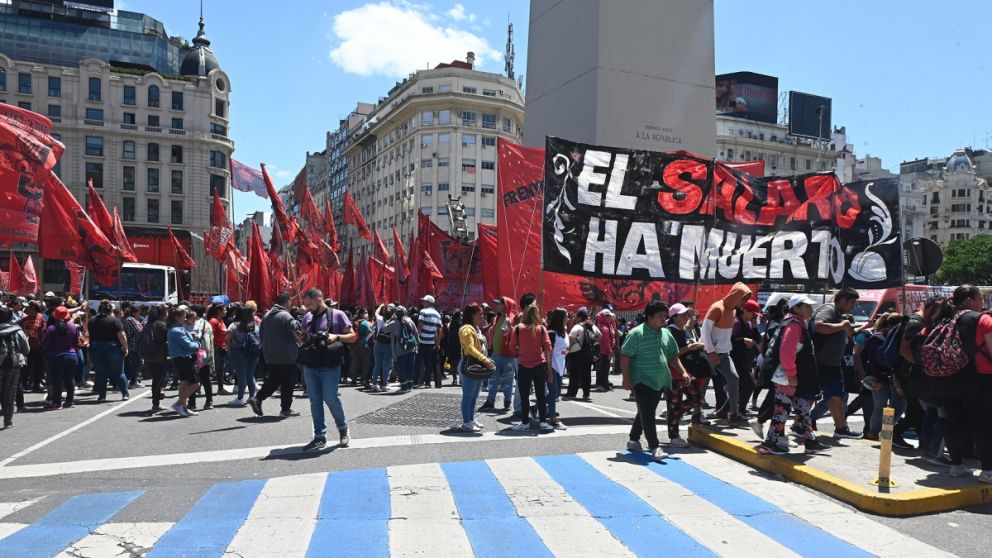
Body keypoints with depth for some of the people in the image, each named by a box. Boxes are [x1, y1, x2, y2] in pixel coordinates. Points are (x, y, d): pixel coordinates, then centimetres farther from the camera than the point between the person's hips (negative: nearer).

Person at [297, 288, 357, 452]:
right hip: (310, 365, 5)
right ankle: (320, 436, 14)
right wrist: (299, 337, 0)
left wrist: (336, 336, -20)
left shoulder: (337, 315, -4)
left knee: (330, 398, -6)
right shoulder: (308, 317, 11)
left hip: (330, 366, -5)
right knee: (315, 401, 6)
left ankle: (343, 428, 18)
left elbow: (352, 336, -3)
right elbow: (304, 338, 23)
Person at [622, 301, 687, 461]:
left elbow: (673, 356, 20)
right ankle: (654, 447, -8)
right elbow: (625, 356, -11)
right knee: (647, 414, -9)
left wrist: (683, 372, 7)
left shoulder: (666, 333, 11)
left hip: (659, 382, 7)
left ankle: (633, 440, 30)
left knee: (645, 413, 15)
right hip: (642, 381, -7)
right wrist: (626, 378, -15)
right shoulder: (637, 333, -10)